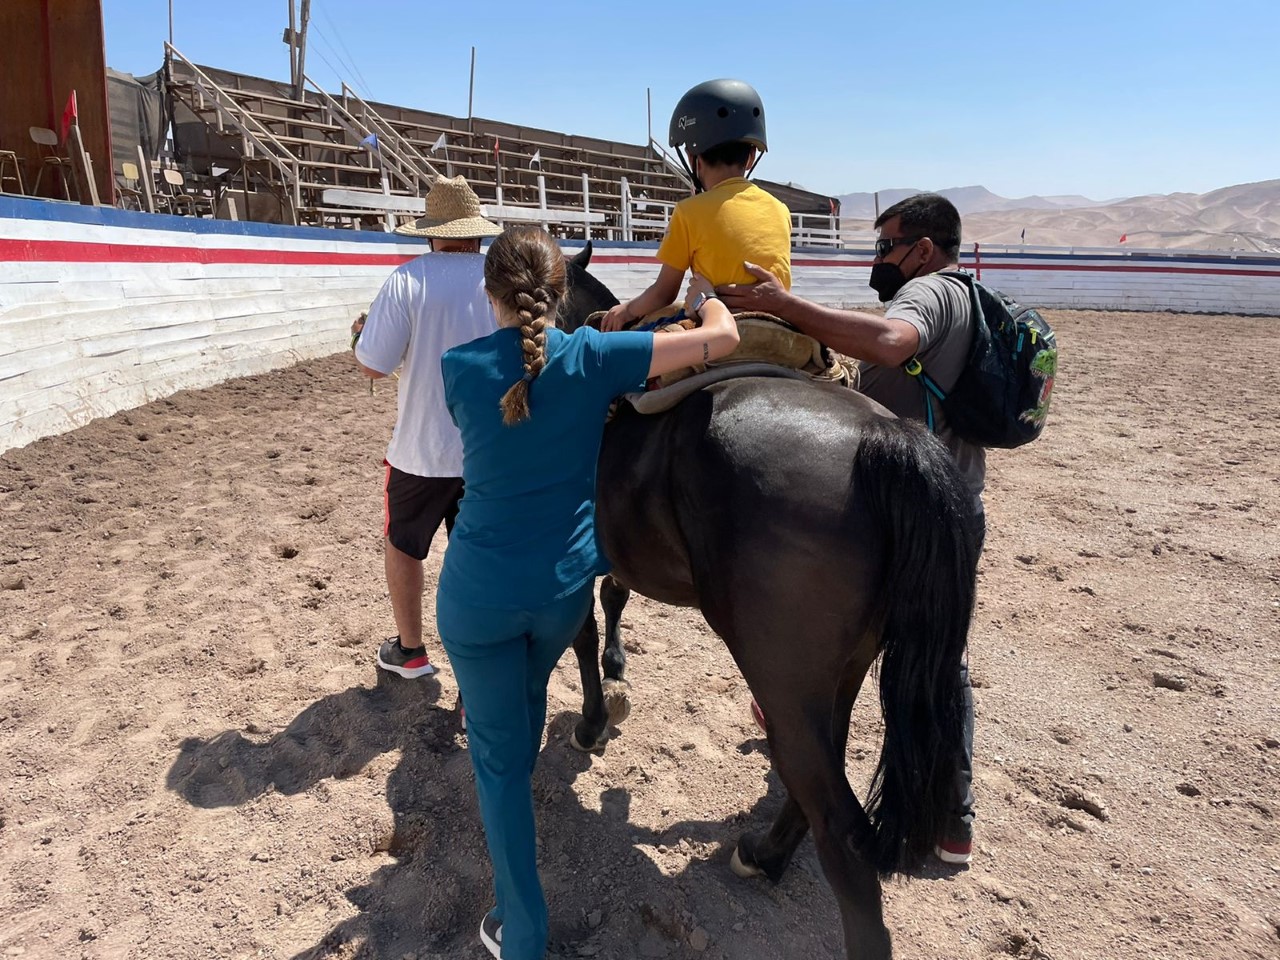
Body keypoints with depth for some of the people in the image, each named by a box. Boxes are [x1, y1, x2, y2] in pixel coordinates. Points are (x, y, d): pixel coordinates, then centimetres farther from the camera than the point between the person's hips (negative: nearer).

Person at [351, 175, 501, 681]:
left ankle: (410, 650, 35)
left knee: (401, 544, 22)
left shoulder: (407, 280, -13)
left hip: (422, 449, -2)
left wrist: (359, 334, 11)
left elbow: (373, 365, -11)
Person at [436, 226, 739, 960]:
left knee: (497, 751, 14)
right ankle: (517, 798, 63)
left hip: (480, 590, -2)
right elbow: (724, 338, -7)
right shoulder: (593, 356, -9)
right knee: (529, 694, 34)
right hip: (564, 587, 2)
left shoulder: (461, 368, -8)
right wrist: (705, 293, 16)